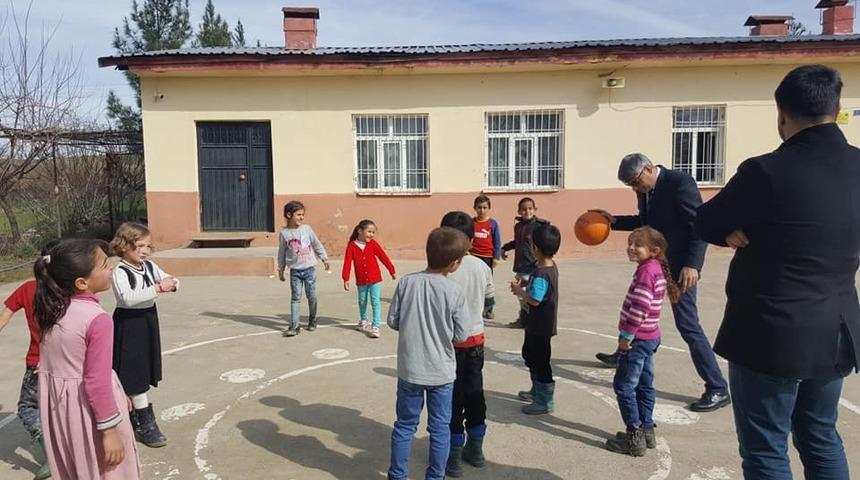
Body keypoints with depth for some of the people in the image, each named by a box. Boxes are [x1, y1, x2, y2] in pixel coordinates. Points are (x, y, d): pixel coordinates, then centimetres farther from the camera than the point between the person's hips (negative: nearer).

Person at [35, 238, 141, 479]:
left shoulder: (51, 309, -2)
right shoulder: (98, 319, -26)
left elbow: (56, 360, 9)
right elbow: (97, 381, -25)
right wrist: (110, 430, -17)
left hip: (57, 403, 7)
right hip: (88, 408, -7)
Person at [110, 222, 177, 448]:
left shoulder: (150, 266, 3)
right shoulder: (120, 272, -18)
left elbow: (173, 281, 5)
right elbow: (127, 297, -33)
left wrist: (170, 284, -19)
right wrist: (157, 288, -37)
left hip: (148, 320, 7)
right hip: (129, 324, -7)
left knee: (143, 373, 17)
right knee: (135, 374, -2)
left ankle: (133, 415, 34)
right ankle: (146, 424, 5)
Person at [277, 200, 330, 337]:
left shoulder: (306, 228, -1)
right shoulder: (284, 233, -2)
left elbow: (317, 245, 9)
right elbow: (282, 253, 6)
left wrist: (325, 259, 11)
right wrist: (280, 270, 10)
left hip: (309, 269, 1)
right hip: (295, 271, -1)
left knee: (312, 296, 7)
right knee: (295, 298, -3)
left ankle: (312, 321, 25)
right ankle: (294, 326, -1)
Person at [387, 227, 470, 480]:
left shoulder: (406, 282, -9)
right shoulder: (456, 292, -15)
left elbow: (393, 321, -2)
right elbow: (461, 336, -8)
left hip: (410, 369, 2)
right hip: (442, 372, -2)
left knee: (405, 425, 16)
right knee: (440, 428, 14)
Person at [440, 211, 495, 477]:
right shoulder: (483, 267, -3)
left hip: (450, 342, -5)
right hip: (475, 338, 5)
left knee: (453, 397, 7)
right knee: (474, 392, 17)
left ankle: (454, 457, 17)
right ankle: (475, 449, 31)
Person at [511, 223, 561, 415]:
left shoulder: (540, 273, -26)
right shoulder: (552, 267, 4)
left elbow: (534, 300, -29)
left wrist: (519, 291, -14)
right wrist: (524, 288, 4)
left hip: (541, 327, -10)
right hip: (537, 324, 10)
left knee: (539, 360, 2)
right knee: (530, 355, 25)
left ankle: (546, 401, 15)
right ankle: (537, 390, 40)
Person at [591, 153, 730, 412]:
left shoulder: (679, 182, -19)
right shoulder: (645, 190, 4)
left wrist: (691, 264, -28)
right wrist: (615, 220, 7)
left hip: (679, 265, -9)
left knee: (687, 325, -8)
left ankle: (718, 389, 2)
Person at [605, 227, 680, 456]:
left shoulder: (646, 271, -20)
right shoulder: (656, 269, 10)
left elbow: (639, 308, -26)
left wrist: (627, 335, -20)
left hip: (638, 339, -10)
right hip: (650, 337, 10)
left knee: (624, 386, -3)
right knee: (644, 385, 17)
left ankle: (634, 437, 2)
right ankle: (646, 431, 26)